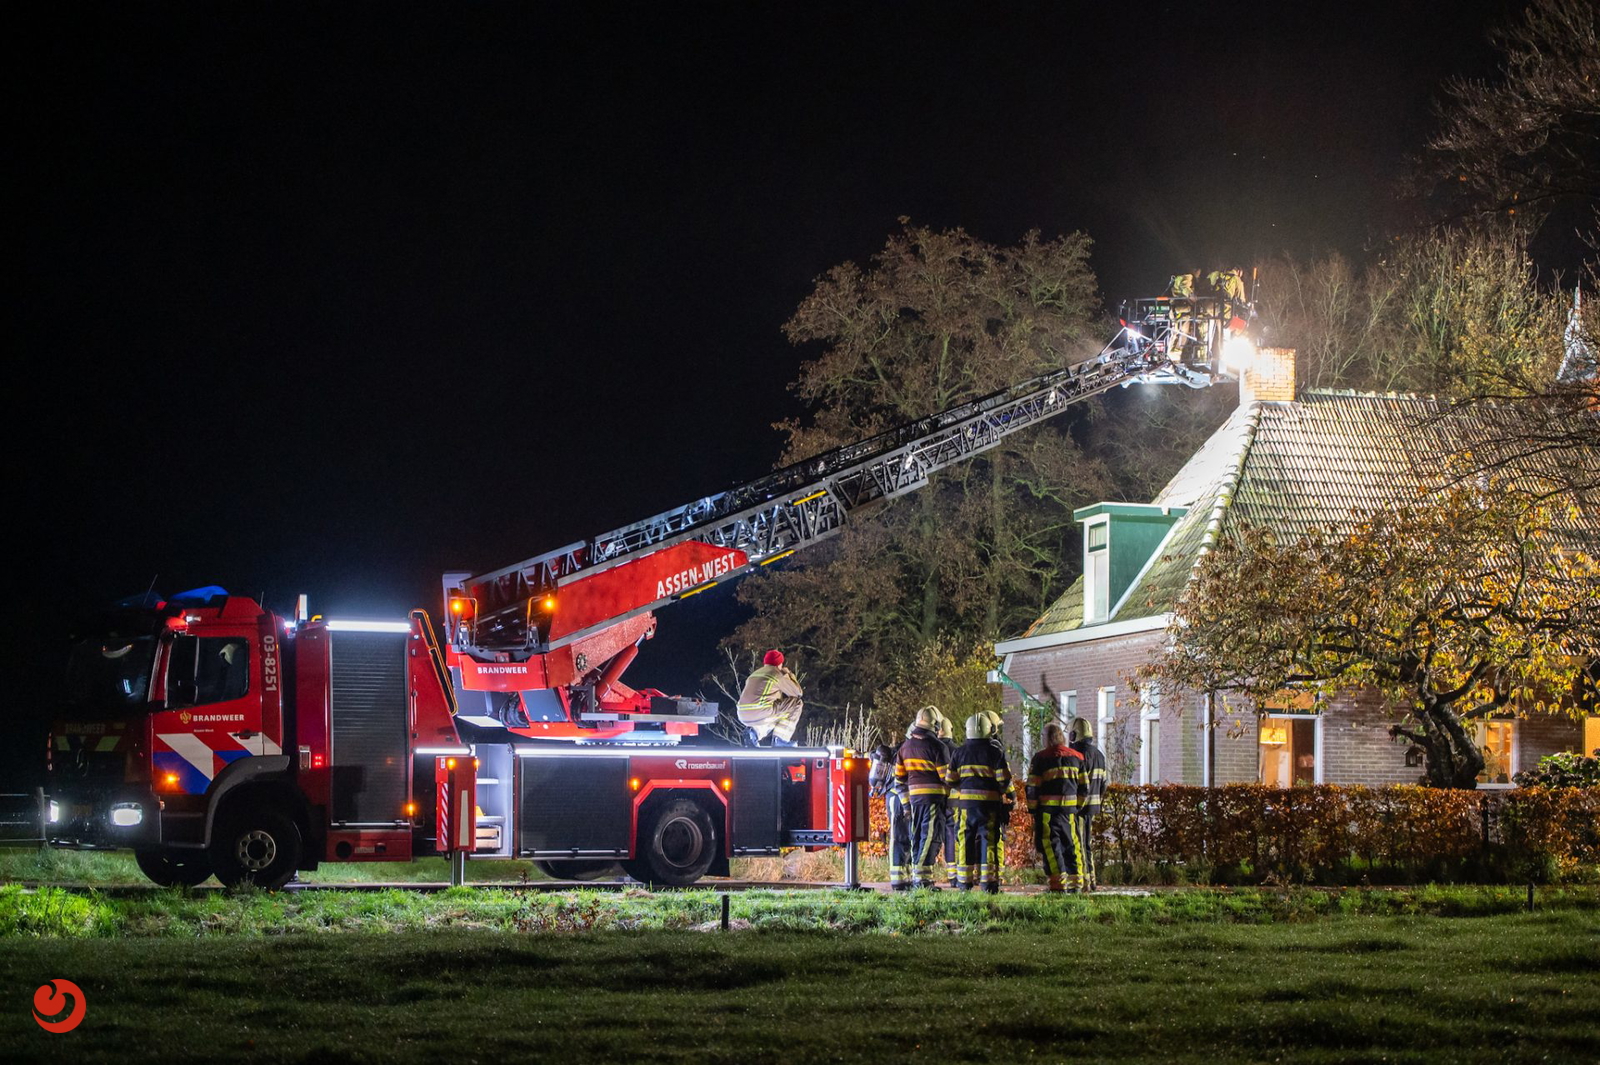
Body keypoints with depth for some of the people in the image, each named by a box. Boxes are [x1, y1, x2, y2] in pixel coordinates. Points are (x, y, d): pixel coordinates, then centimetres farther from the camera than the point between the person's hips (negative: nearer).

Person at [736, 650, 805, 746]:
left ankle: (756, 732, 8)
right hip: (761, 714, -7)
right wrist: (789, 674, 26)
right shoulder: (778, 675, 3)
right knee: (797, 703, 9)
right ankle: (779, 739, 2)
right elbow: (798, 692, 11)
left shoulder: (754, 674, 24)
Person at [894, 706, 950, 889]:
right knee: (930, 835, -6)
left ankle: (916, 874, 17)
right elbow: (945, 775, -11)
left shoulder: (906, 746, 11)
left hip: (914, 796, 6)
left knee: (917, 835, 14)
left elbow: (899, 777, 14)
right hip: (933, 795, -6)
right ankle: (922, 876, -13)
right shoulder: (935, 745, -11)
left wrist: (906, 802, 20)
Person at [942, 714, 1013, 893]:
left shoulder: (959, 752, 4)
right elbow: (1004, 780, -4)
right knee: (988, 840, 2)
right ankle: (988, 881, -1)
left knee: (965, 840, 7)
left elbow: (949, 780, 5)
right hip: (989, 803, -2)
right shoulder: (995, 752, -2)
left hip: (964, 802, 2)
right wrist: (1001, 791, 16)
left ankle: (964, 882, 7)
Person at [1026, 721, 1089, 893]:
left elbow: (1032, 787, -5)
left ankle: (1058, 883, -8)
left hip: (1048, 808, -4)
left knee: (1050, 844, -1)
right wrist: (1078, 805, 21)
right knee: (1072, 844, 11)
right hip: (1070, 808, 4)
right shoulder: (1076, 757, 10)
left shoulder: (1041, 758, -4)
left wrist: (1032, 808, 4)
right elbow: (1084, 786, 12)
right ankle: (1076, 882, 13)